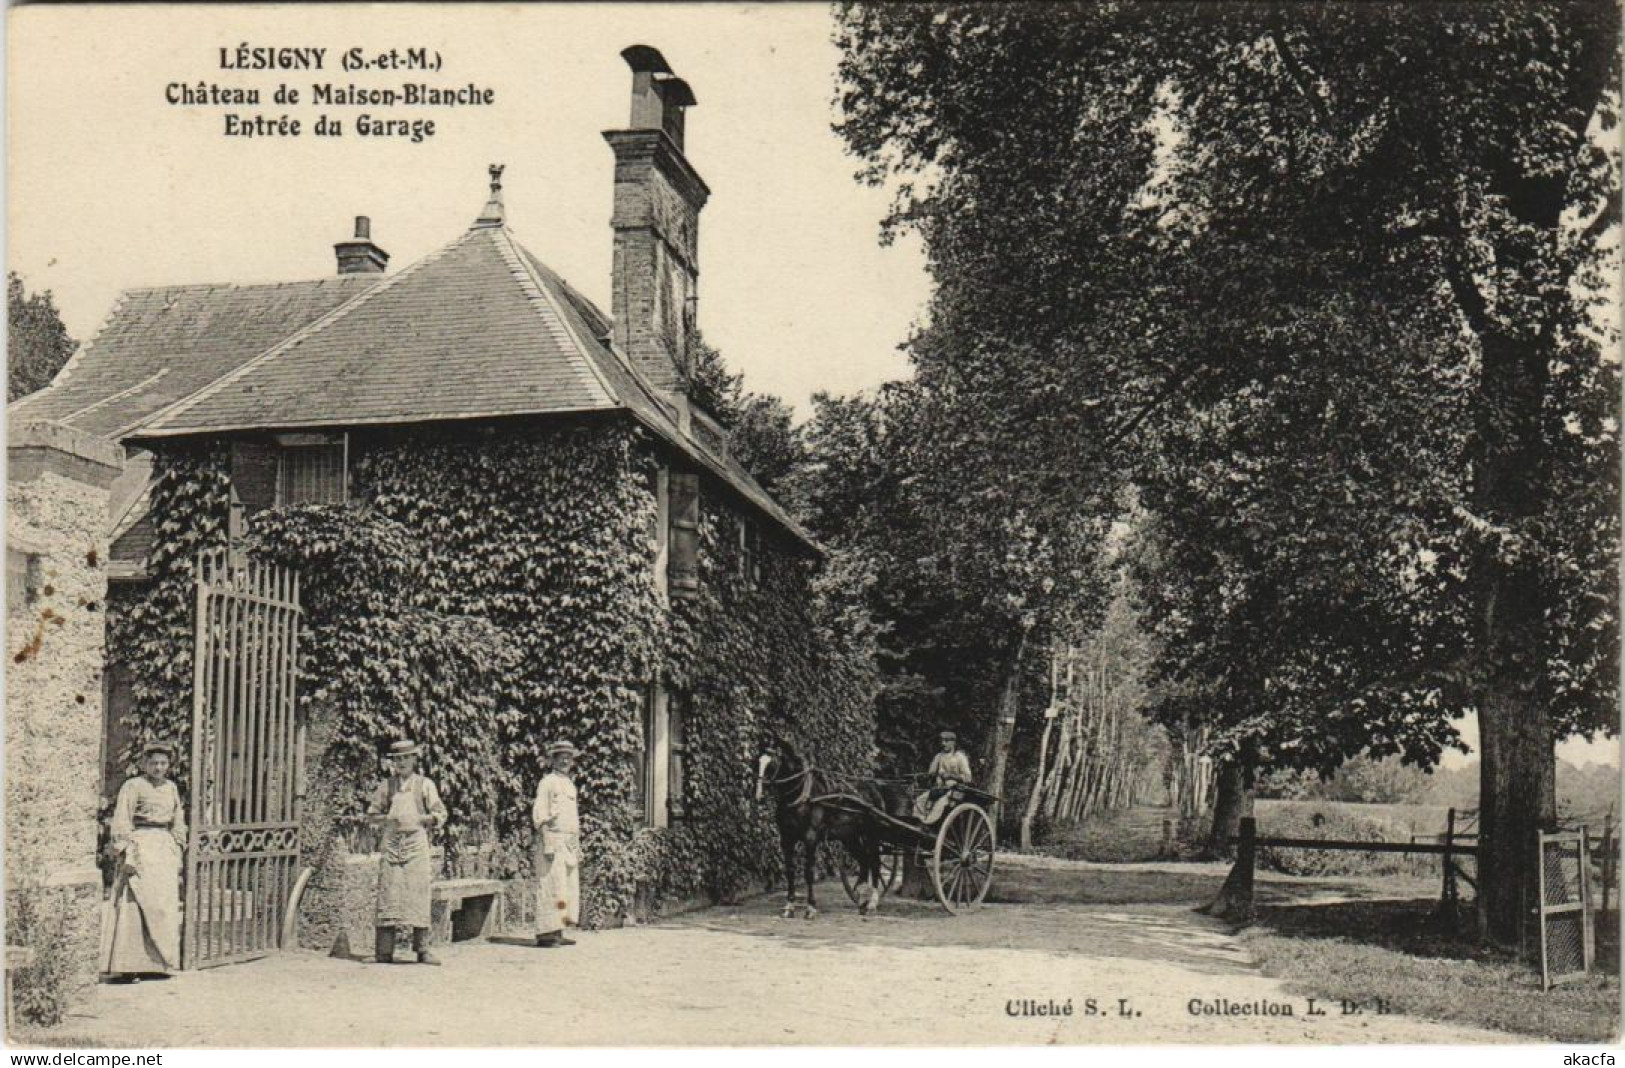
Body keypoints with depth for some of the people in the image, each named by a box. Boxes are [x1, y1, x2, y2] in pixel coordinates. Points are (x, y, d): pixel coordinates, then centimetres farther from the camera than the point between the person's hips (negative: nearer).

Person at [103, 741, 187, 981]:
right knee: (134, 906, -11)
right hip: (141, 846, -7)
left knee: (165, 905, 6)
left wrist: (178, 853, 15)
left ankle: (154, 962, 15)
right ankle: (124, 968, -11)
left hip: (166, 847, 7)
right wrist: (127, 853, -16)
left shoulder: (171, 788, 15)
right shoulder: (133, 786, -4)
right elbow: (121, 822, -8)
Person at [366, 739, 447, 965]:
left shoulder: (425, 784, 7)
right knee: (388, 895, -4)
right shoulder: (386, 785, 12)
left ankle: (422, 950, -3)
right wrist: (388, 819, -1)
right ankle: (385, 951, -1)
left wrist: (418, 819, -9)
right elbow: (372, 813, 18)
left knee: (418, 893, -6)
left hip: (416, 842, -2)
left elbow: (440, 815, 7)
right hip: (391, 843, 2)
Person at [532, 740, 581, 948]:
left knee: (569, 889, 5)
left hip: (570, 844, 8)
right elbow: (539, 815, -11)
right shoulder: (547, 782, -4)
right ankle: (545, 934, -9)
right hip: (553, 839, -8)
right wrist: (547, 844, -19)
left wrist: (578, 847, 19)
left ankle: (557, 932, 9)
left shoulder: (570, 785, 20)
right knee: (551, 888, -10)